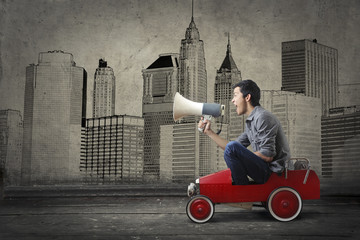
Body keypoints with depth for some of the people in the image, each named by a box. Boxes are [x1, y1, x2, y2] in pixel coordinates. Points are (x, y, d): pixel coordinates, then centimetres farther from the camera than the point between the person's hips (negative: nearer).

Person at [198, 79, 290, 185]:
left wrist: (244, 156, -11)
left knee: (232, 147, -25)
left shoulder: (263, 117, -16)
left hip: (274, 172, -10)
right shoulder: (250, 122, 16)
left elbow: (268, 156, -22)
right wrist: (209, 132, 16)